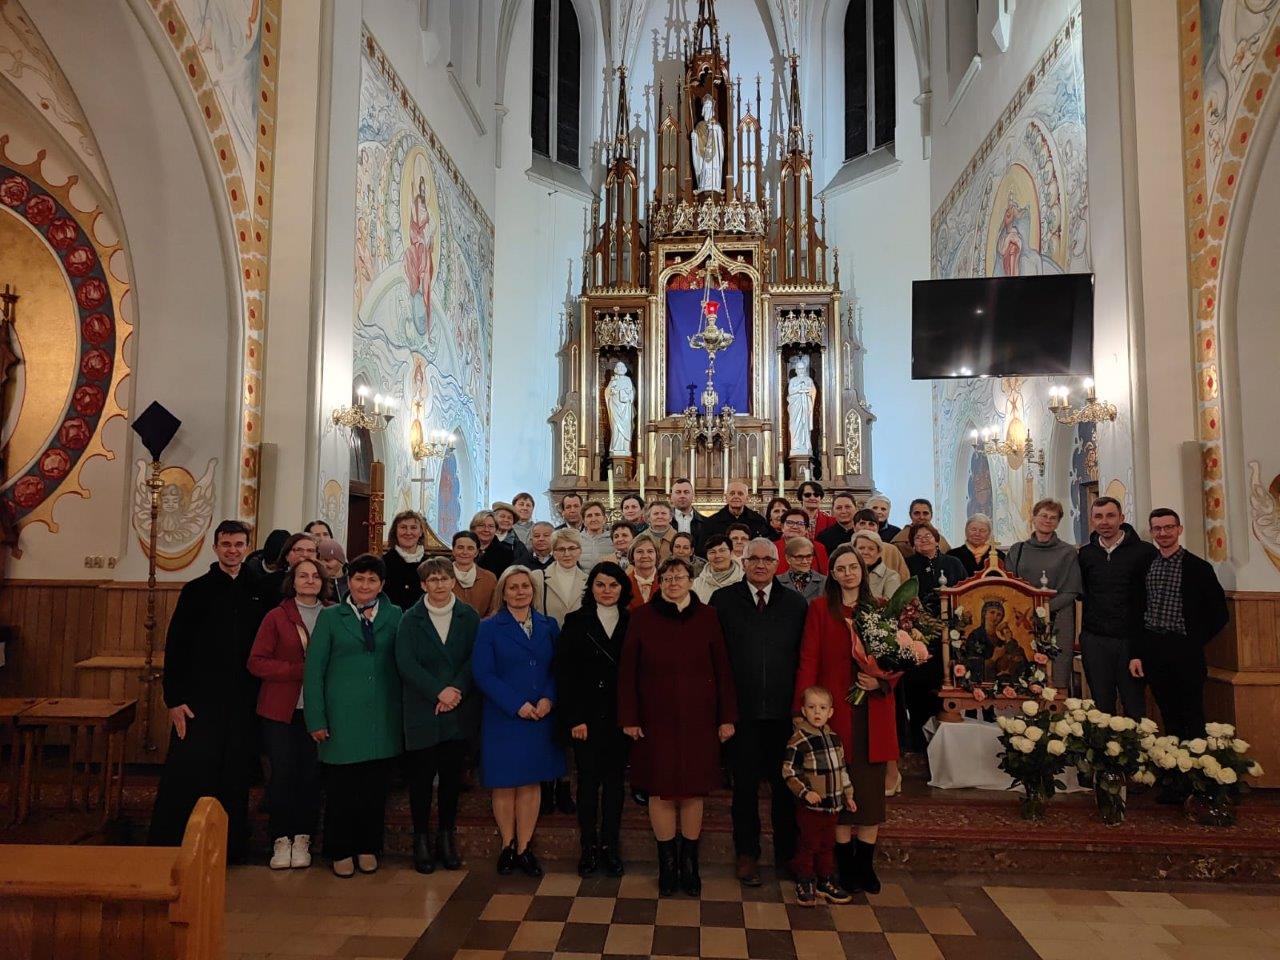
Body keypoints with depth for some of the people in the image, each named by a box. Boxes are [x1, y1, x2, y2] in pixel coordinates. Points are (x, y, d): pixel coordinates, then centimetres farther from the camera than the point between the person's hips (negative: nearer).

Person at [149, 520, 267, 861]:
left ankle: (231, 846, 21)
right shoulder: (197, 590, -1)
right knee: (188, 773, -1)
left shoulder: (257, 591, 7)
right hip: (200, 700, -3)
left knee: (235, 776, 9)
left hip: (242, 702, 3)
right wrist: (174, 699, -8)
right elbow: (175, 647, -3)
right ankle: (170, 844, 13)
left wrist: (257, 693, 2)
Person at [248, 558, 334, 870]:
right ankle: (281, 840, 17)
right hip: (280, 709, -1)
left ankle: (302, 839, 18)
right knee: (282, 774, 2)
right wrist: (298, 670, -15)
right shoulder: (276, 617, 0)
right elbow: (256, 662, -5)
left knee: (311, 774, 3)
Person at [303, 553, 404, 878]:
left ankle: (368, 848, 24)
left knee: (376, 787, 8)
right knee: (340, 787, 5)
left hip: (383, 717, 1)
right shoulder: (330, 617, 3)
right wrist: (316, 718, -5)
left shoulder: (394, 616, 6)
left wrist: (404, 713, -3)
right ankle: (341, 851, 22)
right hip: (343, 716, -1)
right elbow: (314, 669, 1)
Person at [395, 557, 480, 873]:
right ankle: (421, 839, 19)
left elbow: (475, 659, -1)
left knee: (452, 775, 8)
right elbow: (406, 663, -9)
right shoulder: (410, 619, 0)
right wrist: (439, 691, -16)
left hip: (459, 711, 1)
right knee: (421, 776, 3)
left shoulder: (469, 617, 4)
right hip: (422, 713, -1)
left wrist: (457, 691, -15)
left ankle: (447, 836, 22)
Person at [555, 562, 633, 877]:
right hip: (586, 718, -1)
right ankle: (589, 848, 16)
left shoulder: (631, 623, 4)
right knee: (588, 782, 5)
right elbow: (564, 673, -3)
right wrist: (575, 718, -9)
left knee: (614, 780, 8)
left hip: (620, 718, 2)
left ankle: (610, 846, 19)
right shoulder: (575, 622, 0)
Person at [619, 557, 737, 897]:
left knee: (693, 790, 7)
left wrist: (727, 716, -1)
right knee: (660, 791, 4)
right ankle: (667, 863, 19)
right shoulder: (642, 617, -1)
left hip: (698, 719, 1)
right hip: (656, 719, -1)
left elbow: (722, 668, 2)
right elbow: (627, 671, 0)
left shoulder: (706, 617, 1)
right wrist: (629, 718, -4)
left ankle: (689, 863, 22)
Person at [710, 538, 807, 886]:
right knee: (745, 784, 8)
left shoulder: (796, 603, 6)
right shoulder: (723, 600, 1)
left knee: (785, 784, 11)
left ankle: (787, 853, 28)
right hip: (742, 709, -1)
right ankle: (747, 854, 24)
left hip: (784, 710, 1)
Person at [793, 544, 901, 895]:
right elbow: (808, 660, -3)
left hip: (874, 713, 3)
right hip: (836, 711, -2)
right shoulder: (820, 608, 0)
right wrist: (805, 709, -10)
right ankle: (844, 865, 18)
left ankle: (865, 864, 22)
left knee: (872, 788, 7)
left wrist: (881, 681, -11)